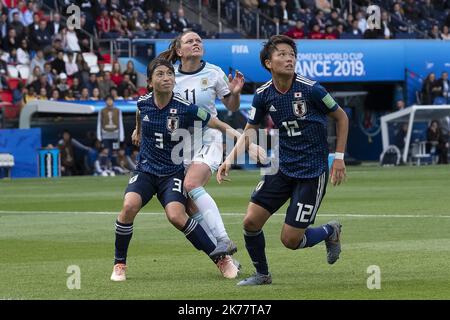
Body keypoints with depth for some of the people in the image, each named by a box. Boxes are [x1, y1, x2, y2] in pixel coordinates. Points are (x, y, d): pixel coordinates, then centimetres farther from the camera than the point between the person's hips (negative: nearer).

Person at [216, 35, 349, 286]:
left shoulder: (310, 89, -15)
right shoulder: (264, 95, -3)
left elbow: (341, 118, -1)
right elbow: (250, 131, 11)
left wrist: (339, 158, -4)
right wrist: (230, 159, -3)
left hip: (312, 171, -4)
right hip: (282, 167, 4)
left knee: (291, 239, -7)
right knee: (251, 221, -7)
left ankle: (330, 232, 24)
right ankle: (262, 274, 17)